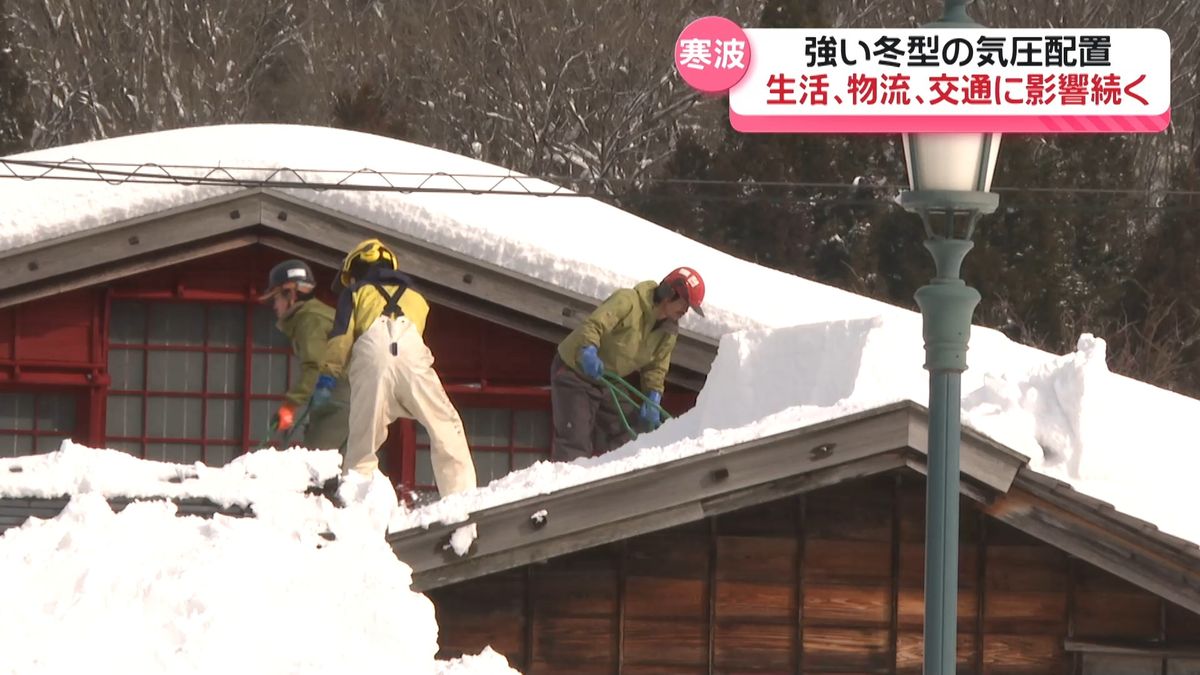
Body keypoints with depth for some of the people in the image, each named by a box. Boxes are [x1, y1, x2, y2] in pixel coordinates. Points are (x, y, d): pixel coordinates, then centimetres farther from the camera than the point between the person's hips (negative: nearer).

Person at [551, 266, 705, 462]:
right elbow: (593, 325, -36)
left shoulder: (669, 332, -2)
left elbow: (656, 368, 3)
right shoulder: (627, 301, -26)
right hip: (575, 371, -8)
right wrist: (589, 351, -54)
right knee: (576, 439, -17)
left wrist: (653, 400, -13)